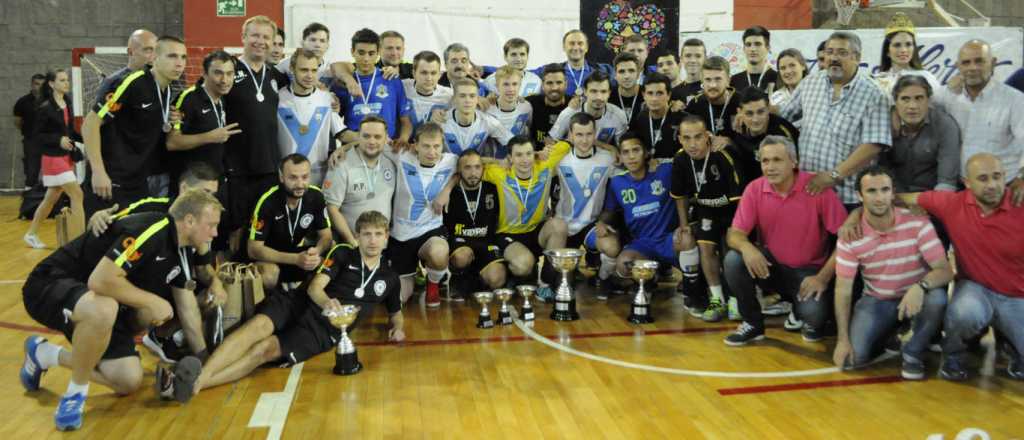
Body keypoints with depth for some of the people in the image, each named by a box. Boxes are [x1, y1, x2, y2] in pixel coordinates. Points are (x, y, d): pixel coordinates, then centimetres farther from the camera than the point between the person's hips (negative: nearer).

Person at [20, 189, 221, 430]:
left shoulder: (183, 248, 2)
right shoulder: (150, 230, -27)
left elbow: (186, 305, 11)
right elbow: (99, 281, -36)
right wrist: (152, 301, -23)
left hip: (99, 306, 9)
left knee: (129, 381, -1)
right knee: (104, 309, -42)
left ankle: (44, 354, 21)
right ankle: (76, 392, -16)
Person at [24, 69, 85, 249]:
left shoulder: (68, 104, 7)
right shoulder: (45, 107, -13)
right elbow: (36, 136, -10)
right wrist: (58, 140, -24)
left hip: (67, 157, 8)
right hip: (53, 158, -8)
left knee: (51, 198, 17)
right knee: (77, 195, -13)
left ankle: (31, 234, 33)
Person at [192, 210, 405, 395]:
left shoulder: (389, 278, 15)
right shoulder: (342, 253, 8)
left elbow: (396, 313, 29)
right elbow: (315, 287, -3)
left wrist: (398, 328, 5)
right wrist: (327, 302, -26)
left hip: (326, 330, 0)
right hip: (302, 304, 1)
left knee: (265, 348, -26)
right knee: (259, 324, -32)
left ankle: (197, 384, -36)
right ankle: (200, 374, -44)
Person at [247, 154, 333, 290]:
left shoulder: (316, 196, -14)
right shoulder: (268, 201, -27)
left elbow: (326, 235, -6)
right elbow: (254, 249, -25)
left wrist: (316, 252, -31)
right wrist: (296, 259, -37)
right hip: (268, 256, -4)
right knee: (270, 275, -36)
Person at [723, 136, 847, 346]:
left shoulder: (817, 187, -17)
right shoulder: (755, 189, -9)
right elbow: (735, 234, -9)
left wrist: (823, 277, -19)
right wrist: (746, 247, -34)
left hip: (808, 270, -3)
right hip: (770, 265, 3)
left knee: (813, 313, -30)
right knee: (733, 260, -25)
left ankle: (811, 318, 12)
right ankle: (753, 323, -3)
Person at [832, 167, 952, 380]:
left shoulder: (917, 223, -18)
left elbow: (945, 270, -20)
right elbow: (843, 288, -12)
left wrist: (921, 287, -44)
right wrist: (843, 340, -17)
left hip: (916, 296, -1)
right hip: (876, 301, 1)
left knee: (937, 299, -36)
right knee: (853, 357, -17)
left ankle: (913, 353, -7)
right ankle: (887, 334, 20)